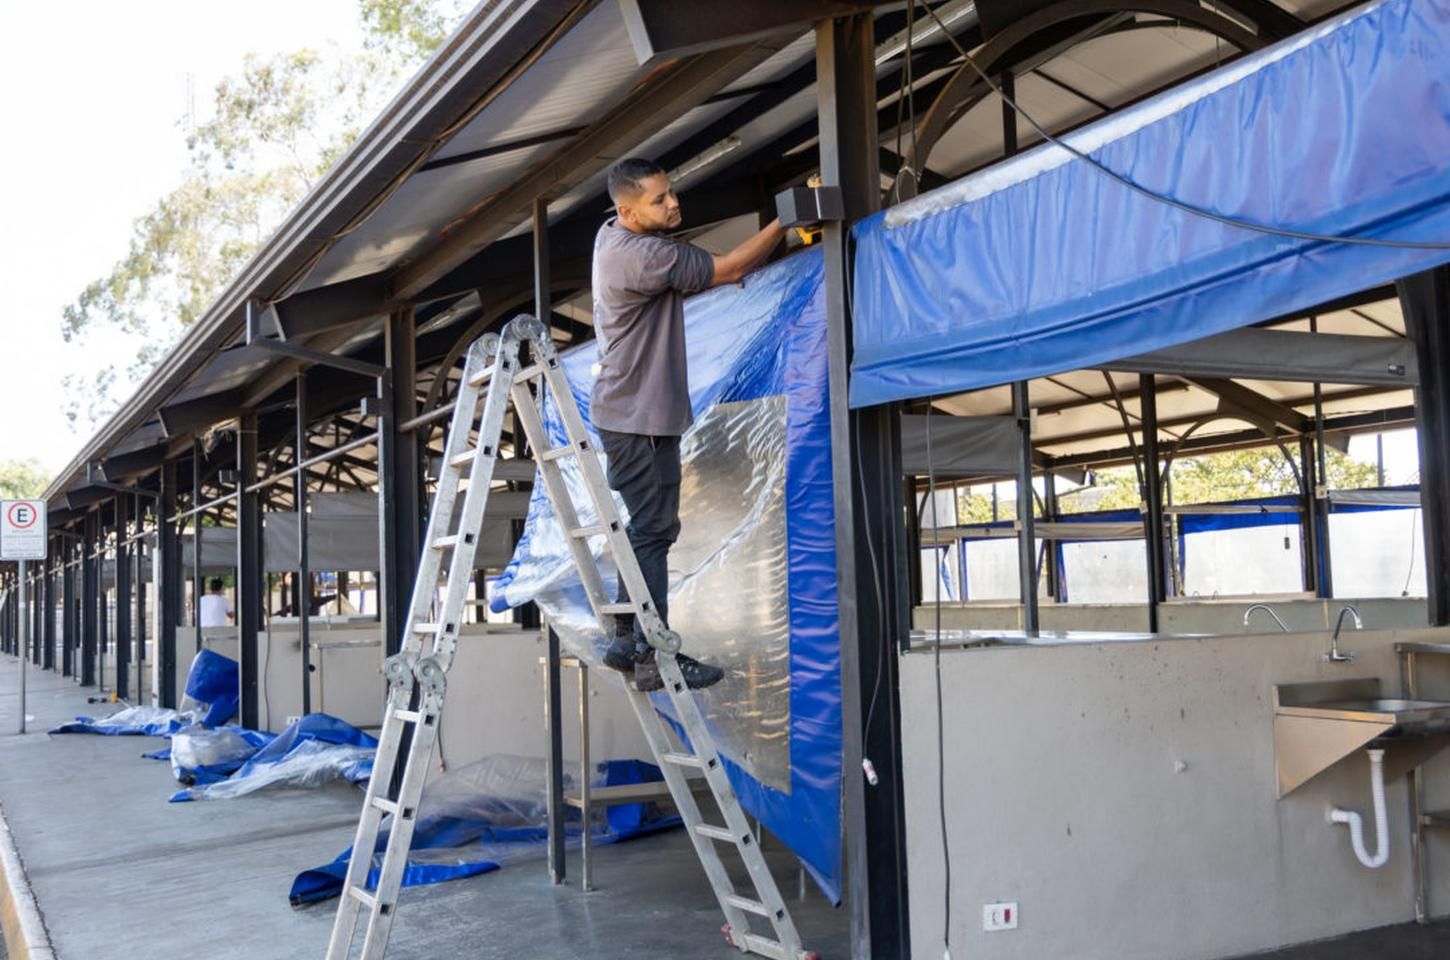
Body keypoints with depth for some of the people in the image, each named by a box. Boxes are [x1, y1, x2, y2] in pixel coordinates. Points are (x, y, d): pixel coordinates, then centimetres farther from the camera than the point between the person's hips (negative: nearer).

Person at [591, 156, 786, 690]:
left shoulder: (614, 232, 7)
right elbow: (730, 270, -18)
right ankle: (653, 658, -1)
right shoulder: (642, 257, -23)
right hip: (639, 415, -10)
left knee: (650, 528, 15)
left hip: (634, 410, 10)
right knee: (653, 531, -6)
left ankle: (627, 641, 22)